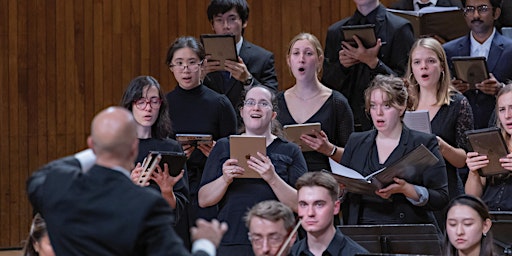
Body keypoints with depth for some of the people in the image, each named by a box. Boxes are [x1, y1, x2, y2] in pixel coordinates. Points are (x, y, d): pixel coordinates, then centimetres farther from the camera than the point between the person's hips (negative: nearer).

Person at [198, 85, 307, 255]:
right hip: (230, 242, 1)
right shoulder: (223, 147, 13)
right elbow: (203, 200, 7)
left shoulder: (290, 151, 10)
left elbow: (301, 205, -2)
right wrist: (225, 179, -12)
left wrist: (272, 178, -16)